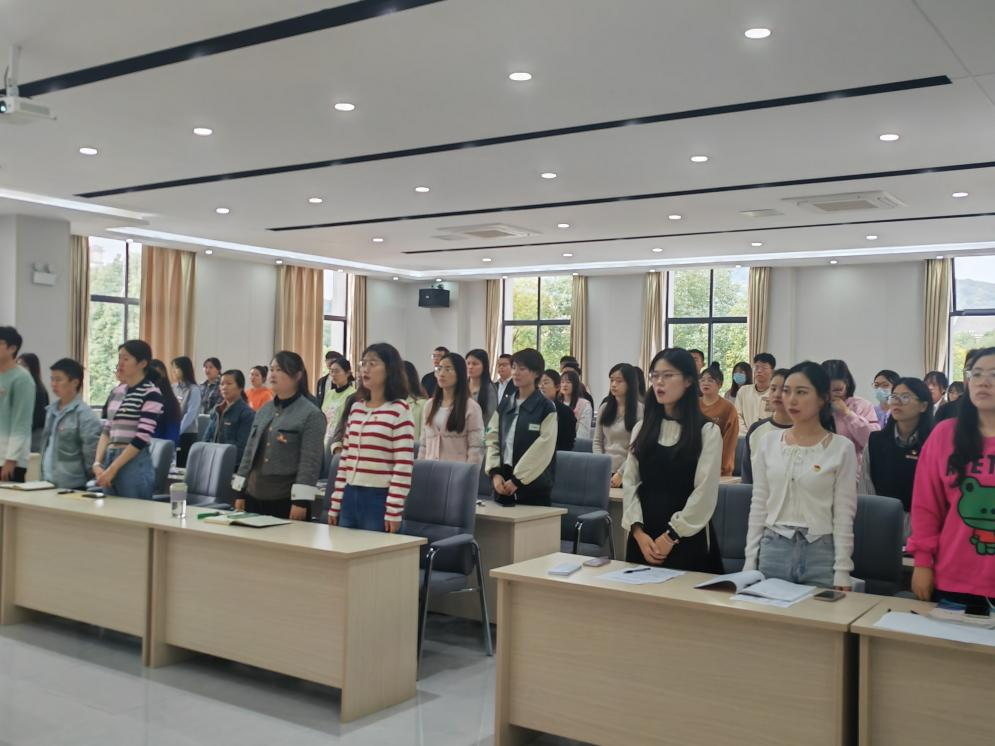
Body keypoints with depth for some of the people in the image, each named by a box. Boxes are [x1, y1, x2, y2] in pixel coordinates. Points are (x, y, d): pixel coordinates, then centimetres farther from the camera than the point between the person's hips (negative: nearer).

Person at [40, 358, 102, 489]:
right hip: (47, 481, 7)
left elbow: (92, 450, -13)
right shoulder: (51, 409, 11)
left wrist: (87, 475, -7)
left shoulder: (83, 413, -12)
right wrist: (44, 475, 16)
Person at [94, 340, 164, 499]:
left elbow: (142, 437, -15)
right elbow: (107, 431, 13)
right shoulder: (116, 392, 13)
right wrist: (97, 463, 0)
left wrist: (113, 468, -16)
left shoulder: (151, 393, -8)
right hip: (110, 459, 7)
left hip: (135, 464, -7)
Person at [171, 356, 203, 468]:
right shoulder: (173, 388, 9)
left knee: (183, 466, -2)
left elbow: (191, 414, -14)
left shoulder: (194, 390, -8)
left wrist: (177, 431, -19)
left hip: (187, 434, -5)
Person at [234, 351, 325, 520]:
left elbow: (310, 462, -13)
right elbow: (249, 451, 15)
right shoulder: (264, 410, 12)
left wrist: (301, 501, -18)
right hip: (255, 495, 6)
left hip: (287, 499, -6)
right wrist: (240, 492, 11)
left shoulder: (311, 414, -8)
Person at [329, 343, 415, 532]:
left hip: (379, 498, -6)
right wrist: (335, 504, 12)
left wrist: (394, 511, -15)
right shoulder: (356, 408, 11)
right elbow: (345, 458, 15)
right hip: (350, 496, 6)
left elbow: (403, 465, -12)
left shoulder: (400, 410, -8)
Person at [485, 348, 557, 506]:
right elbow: (493, 440, 9)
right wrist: (495, 473, -6)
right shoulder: (504, 405, 12)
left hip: (533, 484, -4)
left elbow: (543, 449, -11)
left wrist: (517, 480, -14)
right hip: (504, 482, 4)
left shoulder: (546, 408, -4)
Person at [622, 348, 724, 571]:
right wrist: (638, 532, -8)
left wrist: (671, 536, -12)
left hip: (687, 539, -4)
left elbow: (705, 493, -9)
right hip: (643, 539, 4)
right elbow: (630, 484, 4)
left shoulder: (707, 431, -4)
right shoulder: (642, 428, 8)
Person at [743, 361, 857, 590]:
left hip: (821, 553, -2)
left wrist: (842, 572, -7)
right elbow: (758, 506, 7)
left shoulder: (842, 448, -4)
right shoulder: (769, 442, 4)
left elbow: (844, 516, -4)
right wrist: (750, 561, 4)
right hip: (773, 550, 3)